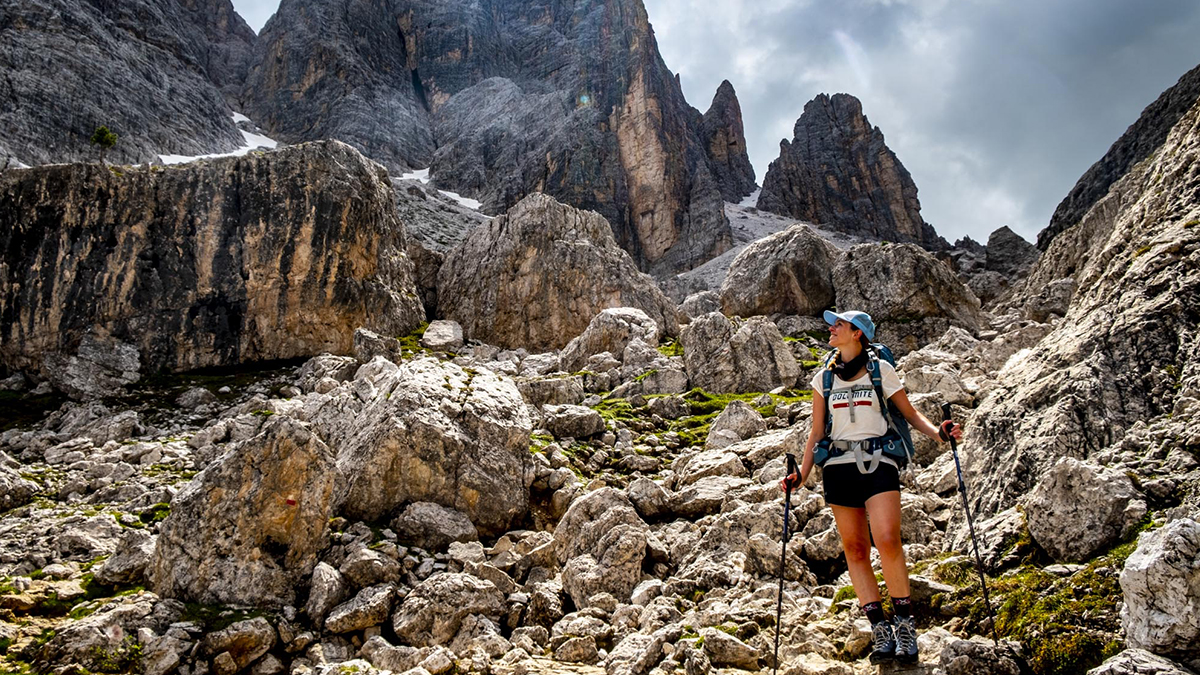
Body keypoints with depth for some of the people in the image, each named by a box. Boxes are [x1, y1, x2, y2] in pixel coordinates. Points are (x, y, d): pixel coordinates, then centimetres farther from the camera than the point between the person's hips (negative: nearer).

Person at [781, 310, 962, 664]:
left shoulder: (881, 370, 4)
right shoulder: (824, 378, 12)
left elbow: (910, 413, 8)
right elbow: (817, 431, 15)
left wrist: (937, 432, -10)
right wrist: (802, 475, 10)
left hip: (878, 464, -3)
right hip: (839, 466, 3)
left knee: (887, 541, -18)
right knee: (855, 549, 1)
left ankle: (904, 622, -5)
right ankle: (880, 629, 6)